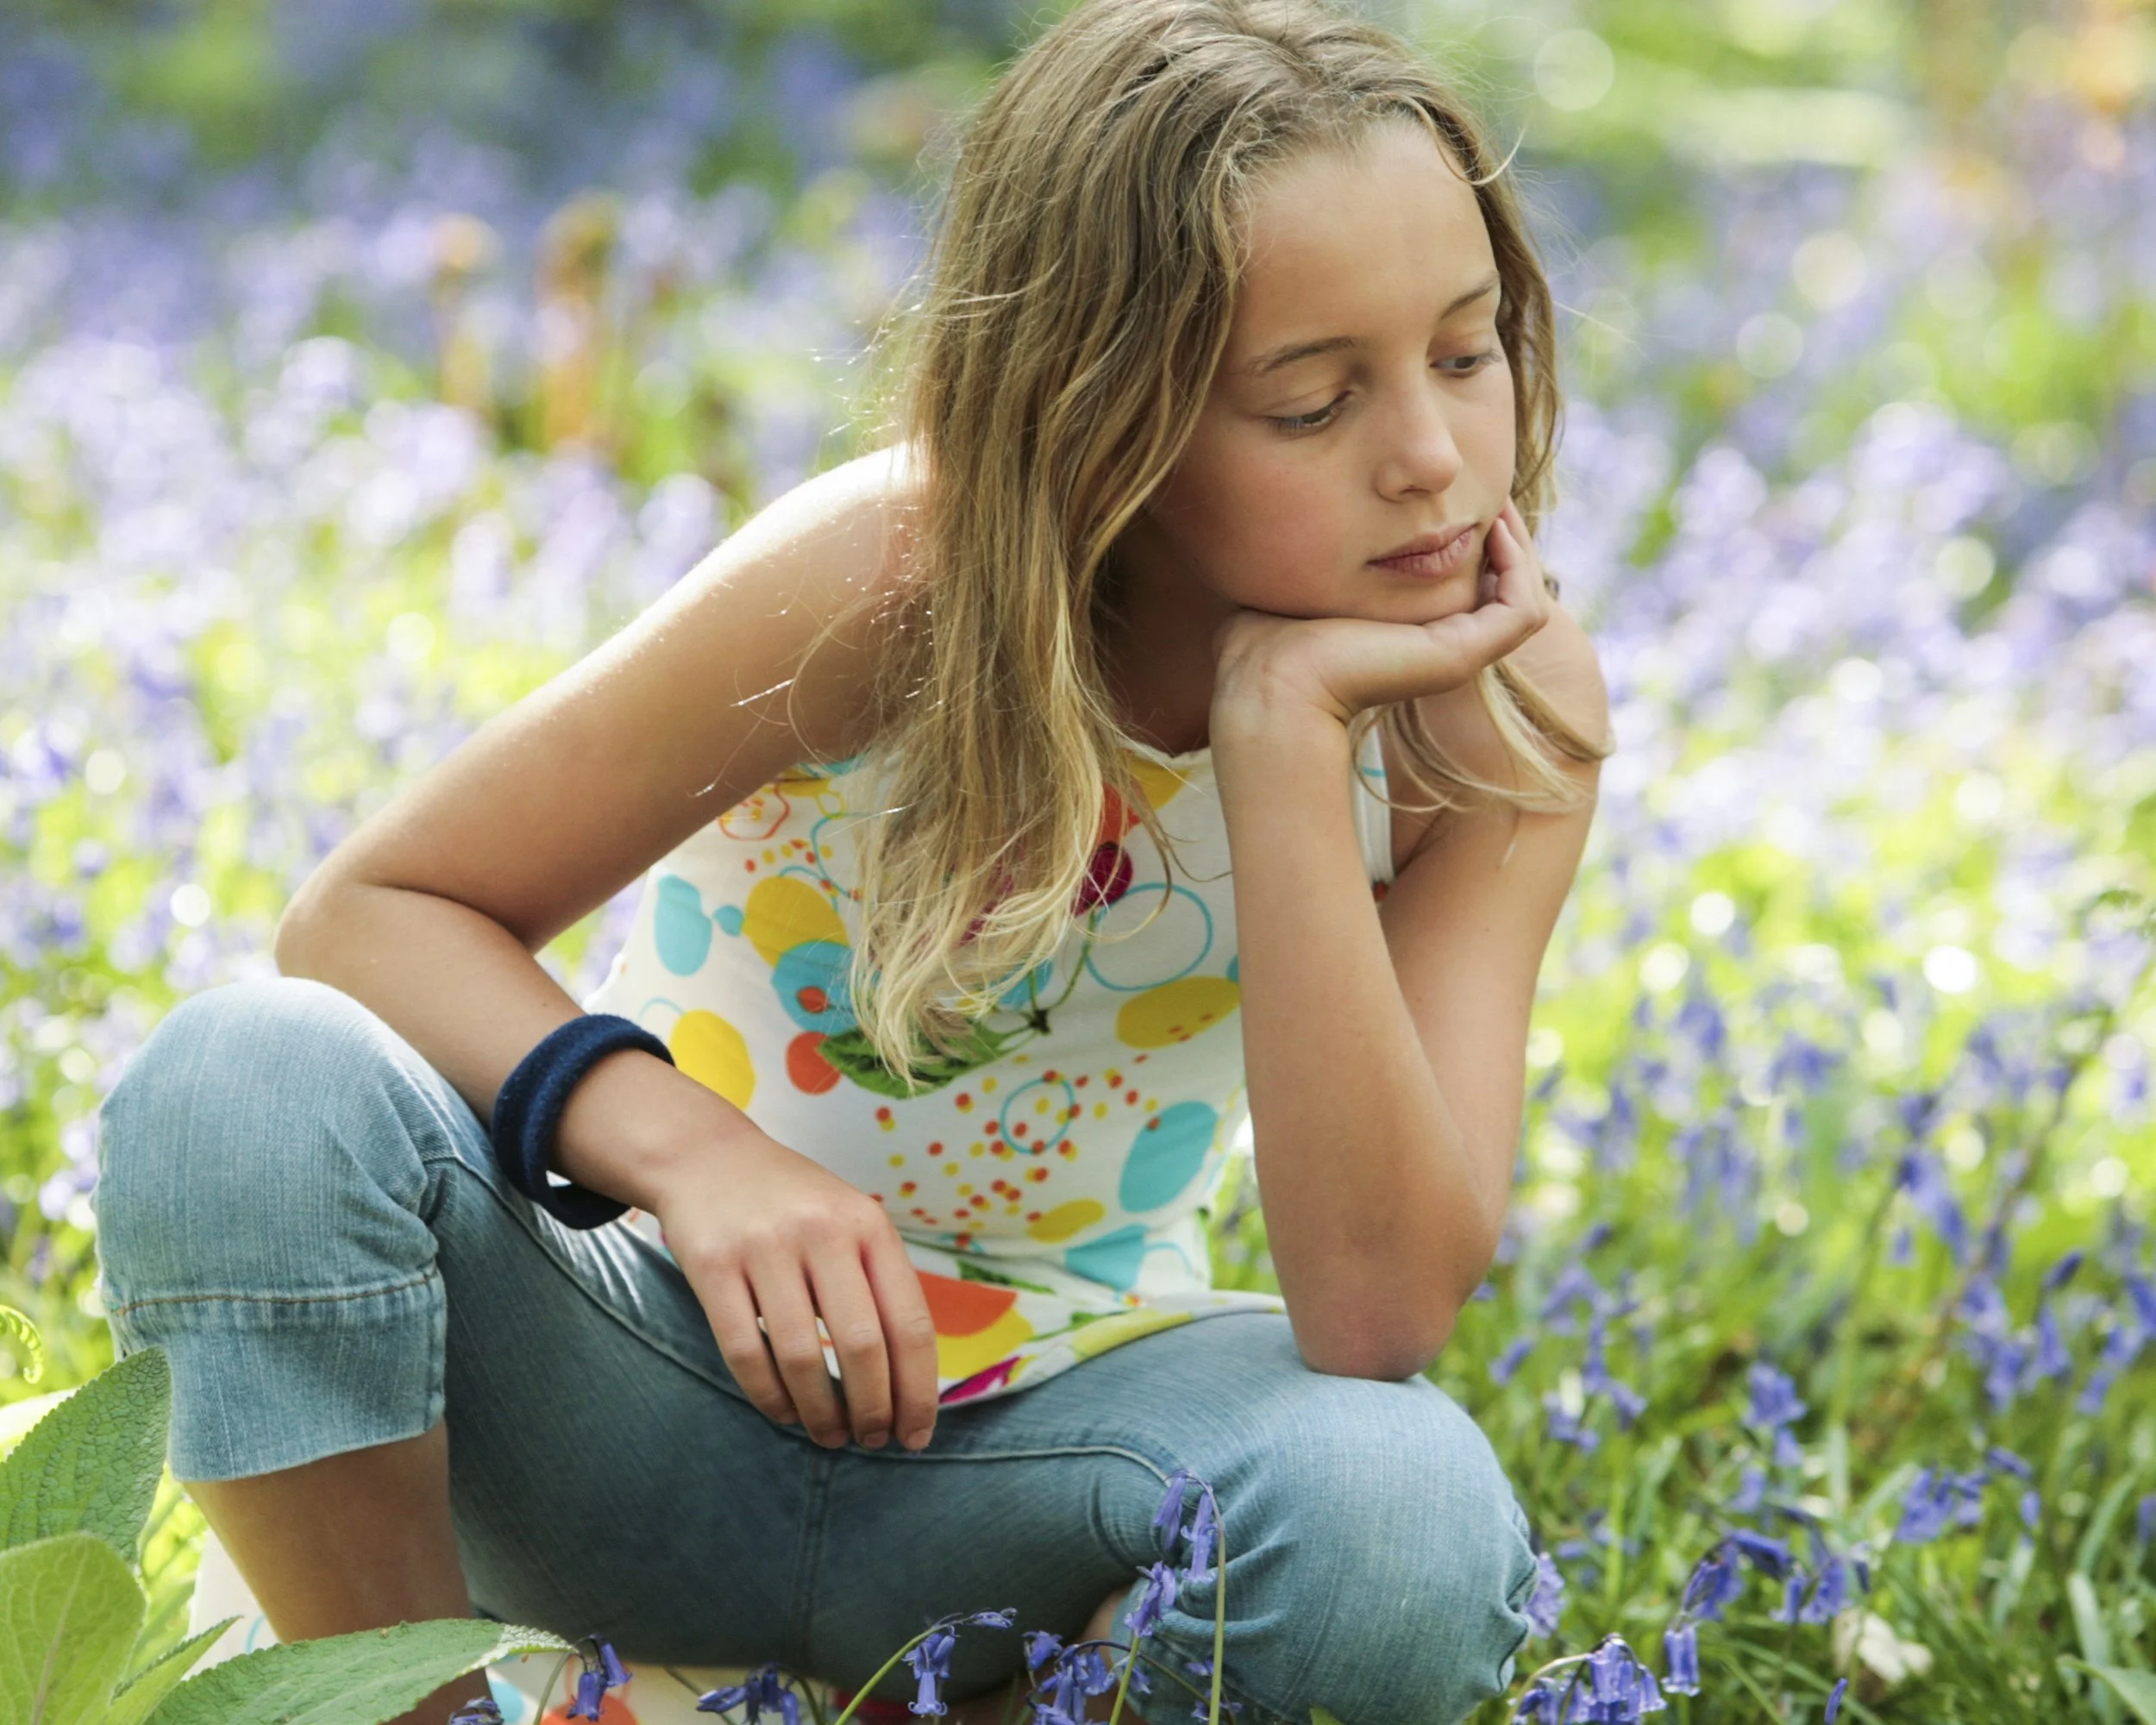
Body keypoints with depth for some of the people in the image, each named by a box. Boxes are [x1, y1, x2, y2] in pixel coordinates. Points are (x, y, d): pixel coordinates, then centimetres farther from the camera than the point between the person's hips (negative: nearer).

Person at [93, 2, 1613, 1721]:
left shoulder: (1504, 709, -14)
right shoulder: (896, 582, -20)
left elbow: (1378, 1315, -25)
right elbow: (370, 914, -13)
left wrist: (1286, 728, -31)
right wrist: (692, 1148, -33)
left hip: (1023, 1440, 1)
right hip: (667, 1375, -1)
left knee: (1409, 1521, -34)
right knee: (249, 1077, -30)